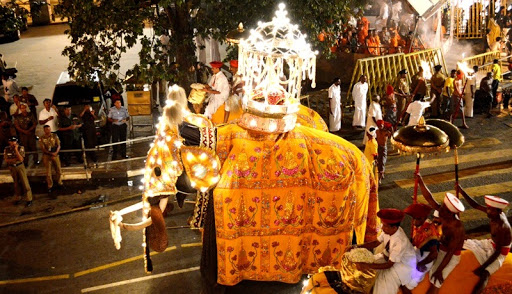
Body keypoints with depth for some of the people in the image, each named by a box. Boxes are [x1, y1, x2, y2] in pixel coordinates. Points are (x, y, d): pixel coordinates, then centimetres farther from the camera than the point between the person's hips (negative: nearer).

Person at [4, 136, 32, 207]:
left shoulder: (20, 148, -13)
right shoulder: (6, 149, -4)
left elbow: (21, 159, -21)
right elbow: (6, 160, -4)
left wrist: (16, 150, -25)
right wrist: (14, 159, -18)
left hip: (20, 167, -3)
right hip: (12, 168, 3)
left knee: (25, 183, -6)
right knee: (16, 183, 14)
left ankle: (29, 200, -2)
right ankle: (18, 198, 27)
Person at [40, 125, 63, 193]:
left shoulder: (55, 136, 1)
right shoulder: (42, 138, -3)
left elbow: (58, 145, -1)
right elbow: (43, 149, -7)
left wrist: (56, 152, -19)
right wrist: (51, 153, -20)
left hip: (55, 155, 2)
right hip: (47, 156, -1)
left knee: (58, 170, 5)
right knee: (48, 172, 3)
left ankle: (59, 183, 24)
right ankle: (50, 186, 13)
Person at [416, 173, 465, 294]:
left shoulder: (457, 228, -34)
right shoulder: (444, 213, -16)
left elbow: (450, 252, -29)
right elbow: (429, 198, -15)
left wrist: (439, 270, -24)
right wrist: (420, 182, -25)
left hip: (451, 256, -8)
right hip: (441, 247, 8)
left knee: (435, 282, -3)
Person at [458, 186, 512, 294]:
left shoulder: (502, 226, -33)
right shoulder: (495, 213, -12)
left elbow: (498, 252, -30)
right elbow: (475, 205, -2)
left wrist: (482, 267, -31)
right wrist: (461, 191, -13)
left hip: (499, 252, -9)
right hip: (491, 244, 9)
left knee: (484, 273, -30)